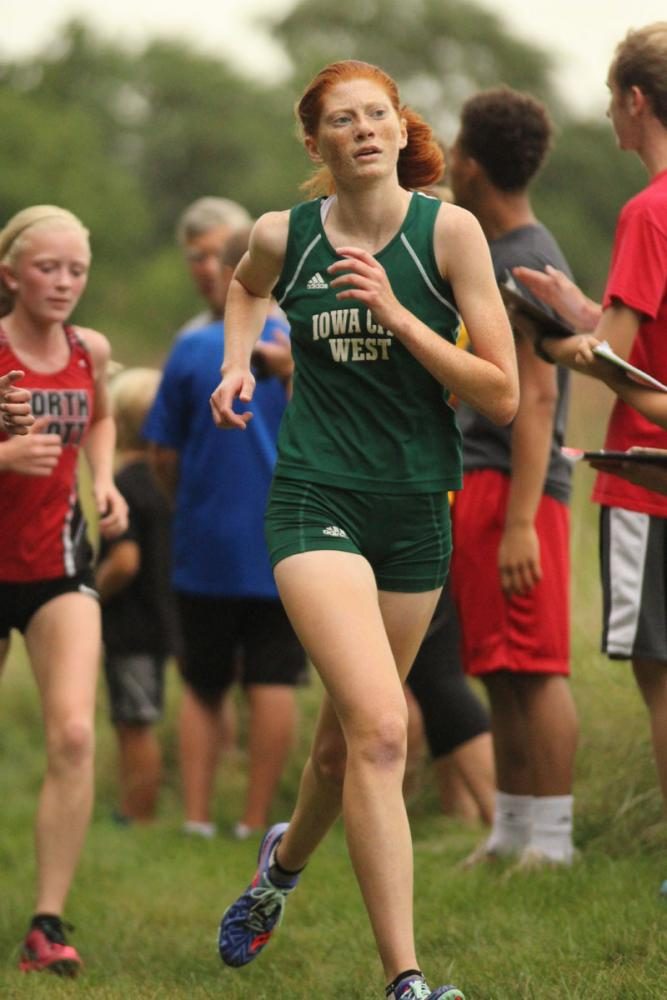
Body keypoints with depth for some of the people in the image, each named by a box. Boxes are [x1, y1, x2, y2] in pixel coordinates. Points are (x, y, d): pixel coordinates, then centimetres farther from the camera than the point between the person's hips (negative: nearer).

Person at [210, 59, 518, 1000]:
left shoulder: (449, 230, -6)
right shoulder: (283, 236, -2)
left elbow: (502, 395, -9)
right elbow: (246, 287, 25)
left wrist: (397, 315, -18)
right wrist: (238, 363, 7)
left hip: (417, 510, 2)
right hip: (316, 500, -2)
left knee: (347, 735, 16)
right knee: (379, 729, -21)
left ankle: (283, 861, 50)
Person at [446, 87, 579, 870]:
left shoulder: (529, 263, -13)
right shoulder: (482, 254, 17)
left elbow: (536, 397, -19)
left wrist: (520, 520, -22)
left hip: (515, 486, -10)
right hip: (473, 483, 10)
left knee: (534, 668, -7)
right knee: (502, 674, 12)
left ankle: (551, 841, -6)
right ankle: (510, 833, 17)